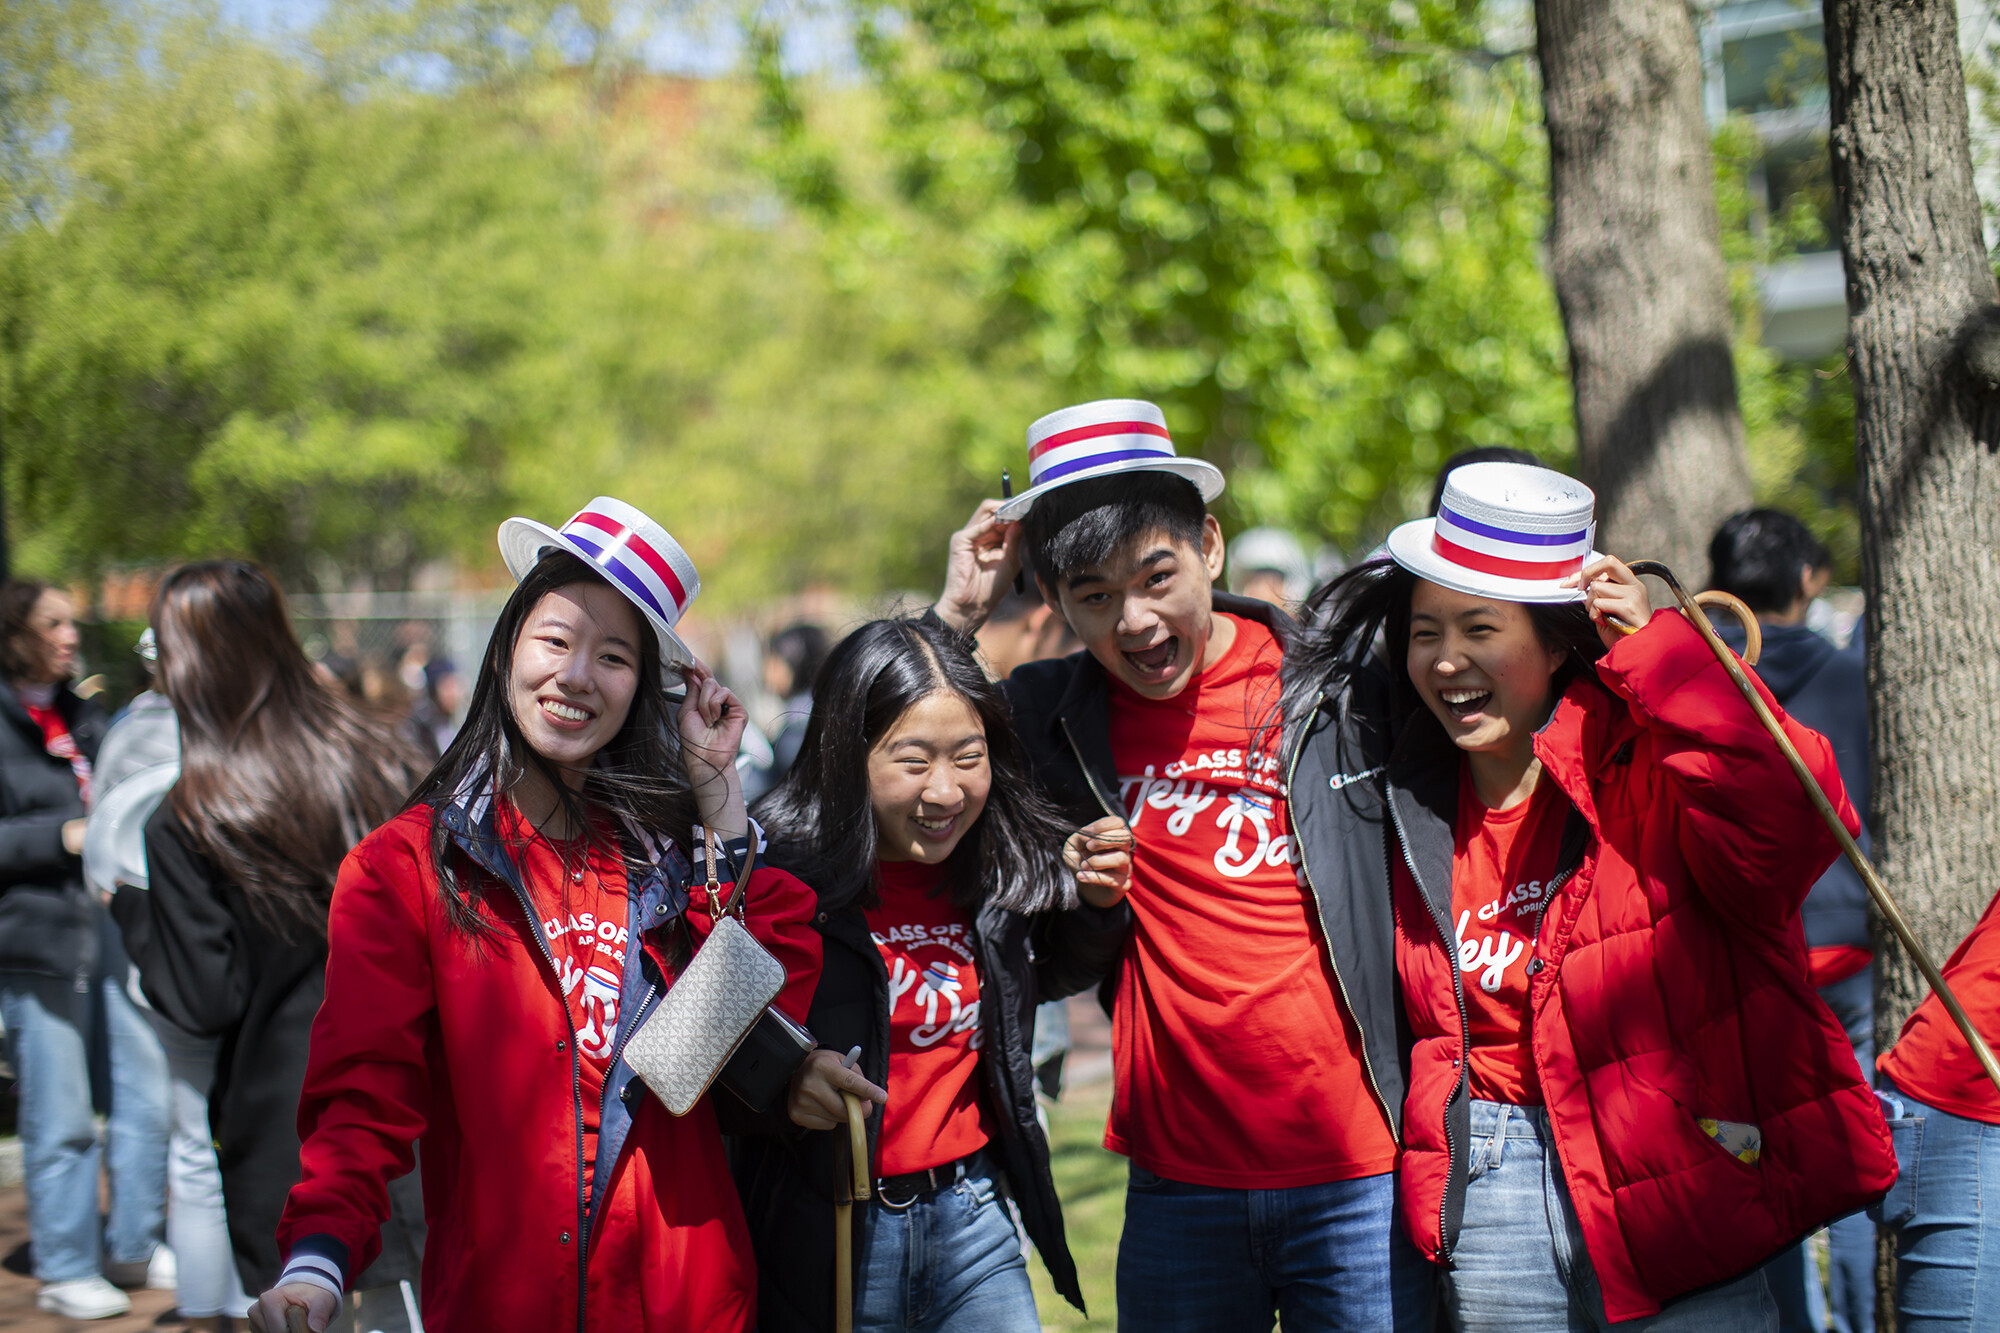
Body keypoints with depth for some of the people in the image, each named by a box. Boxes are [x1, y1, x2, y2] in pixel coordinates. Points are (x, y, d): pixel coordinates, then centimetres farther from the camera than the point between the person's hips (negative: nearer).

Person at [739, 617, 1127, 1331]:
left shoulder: (1007, 868, -1)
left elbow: (1048, 977, 19)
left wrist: (1097, 908, 1)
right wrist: (780, 1075, -30)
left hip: (970, 1215, 4)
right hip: (825, 1237, -4)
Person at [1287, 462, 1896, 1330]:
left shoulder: (1643, 767, -8)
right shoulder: (1415, 803, 8)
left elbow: (1793, 822, -29)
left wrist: (1653, 649, -24)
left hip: (1671, 1185, -4)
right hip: (1490, 1204, 5)